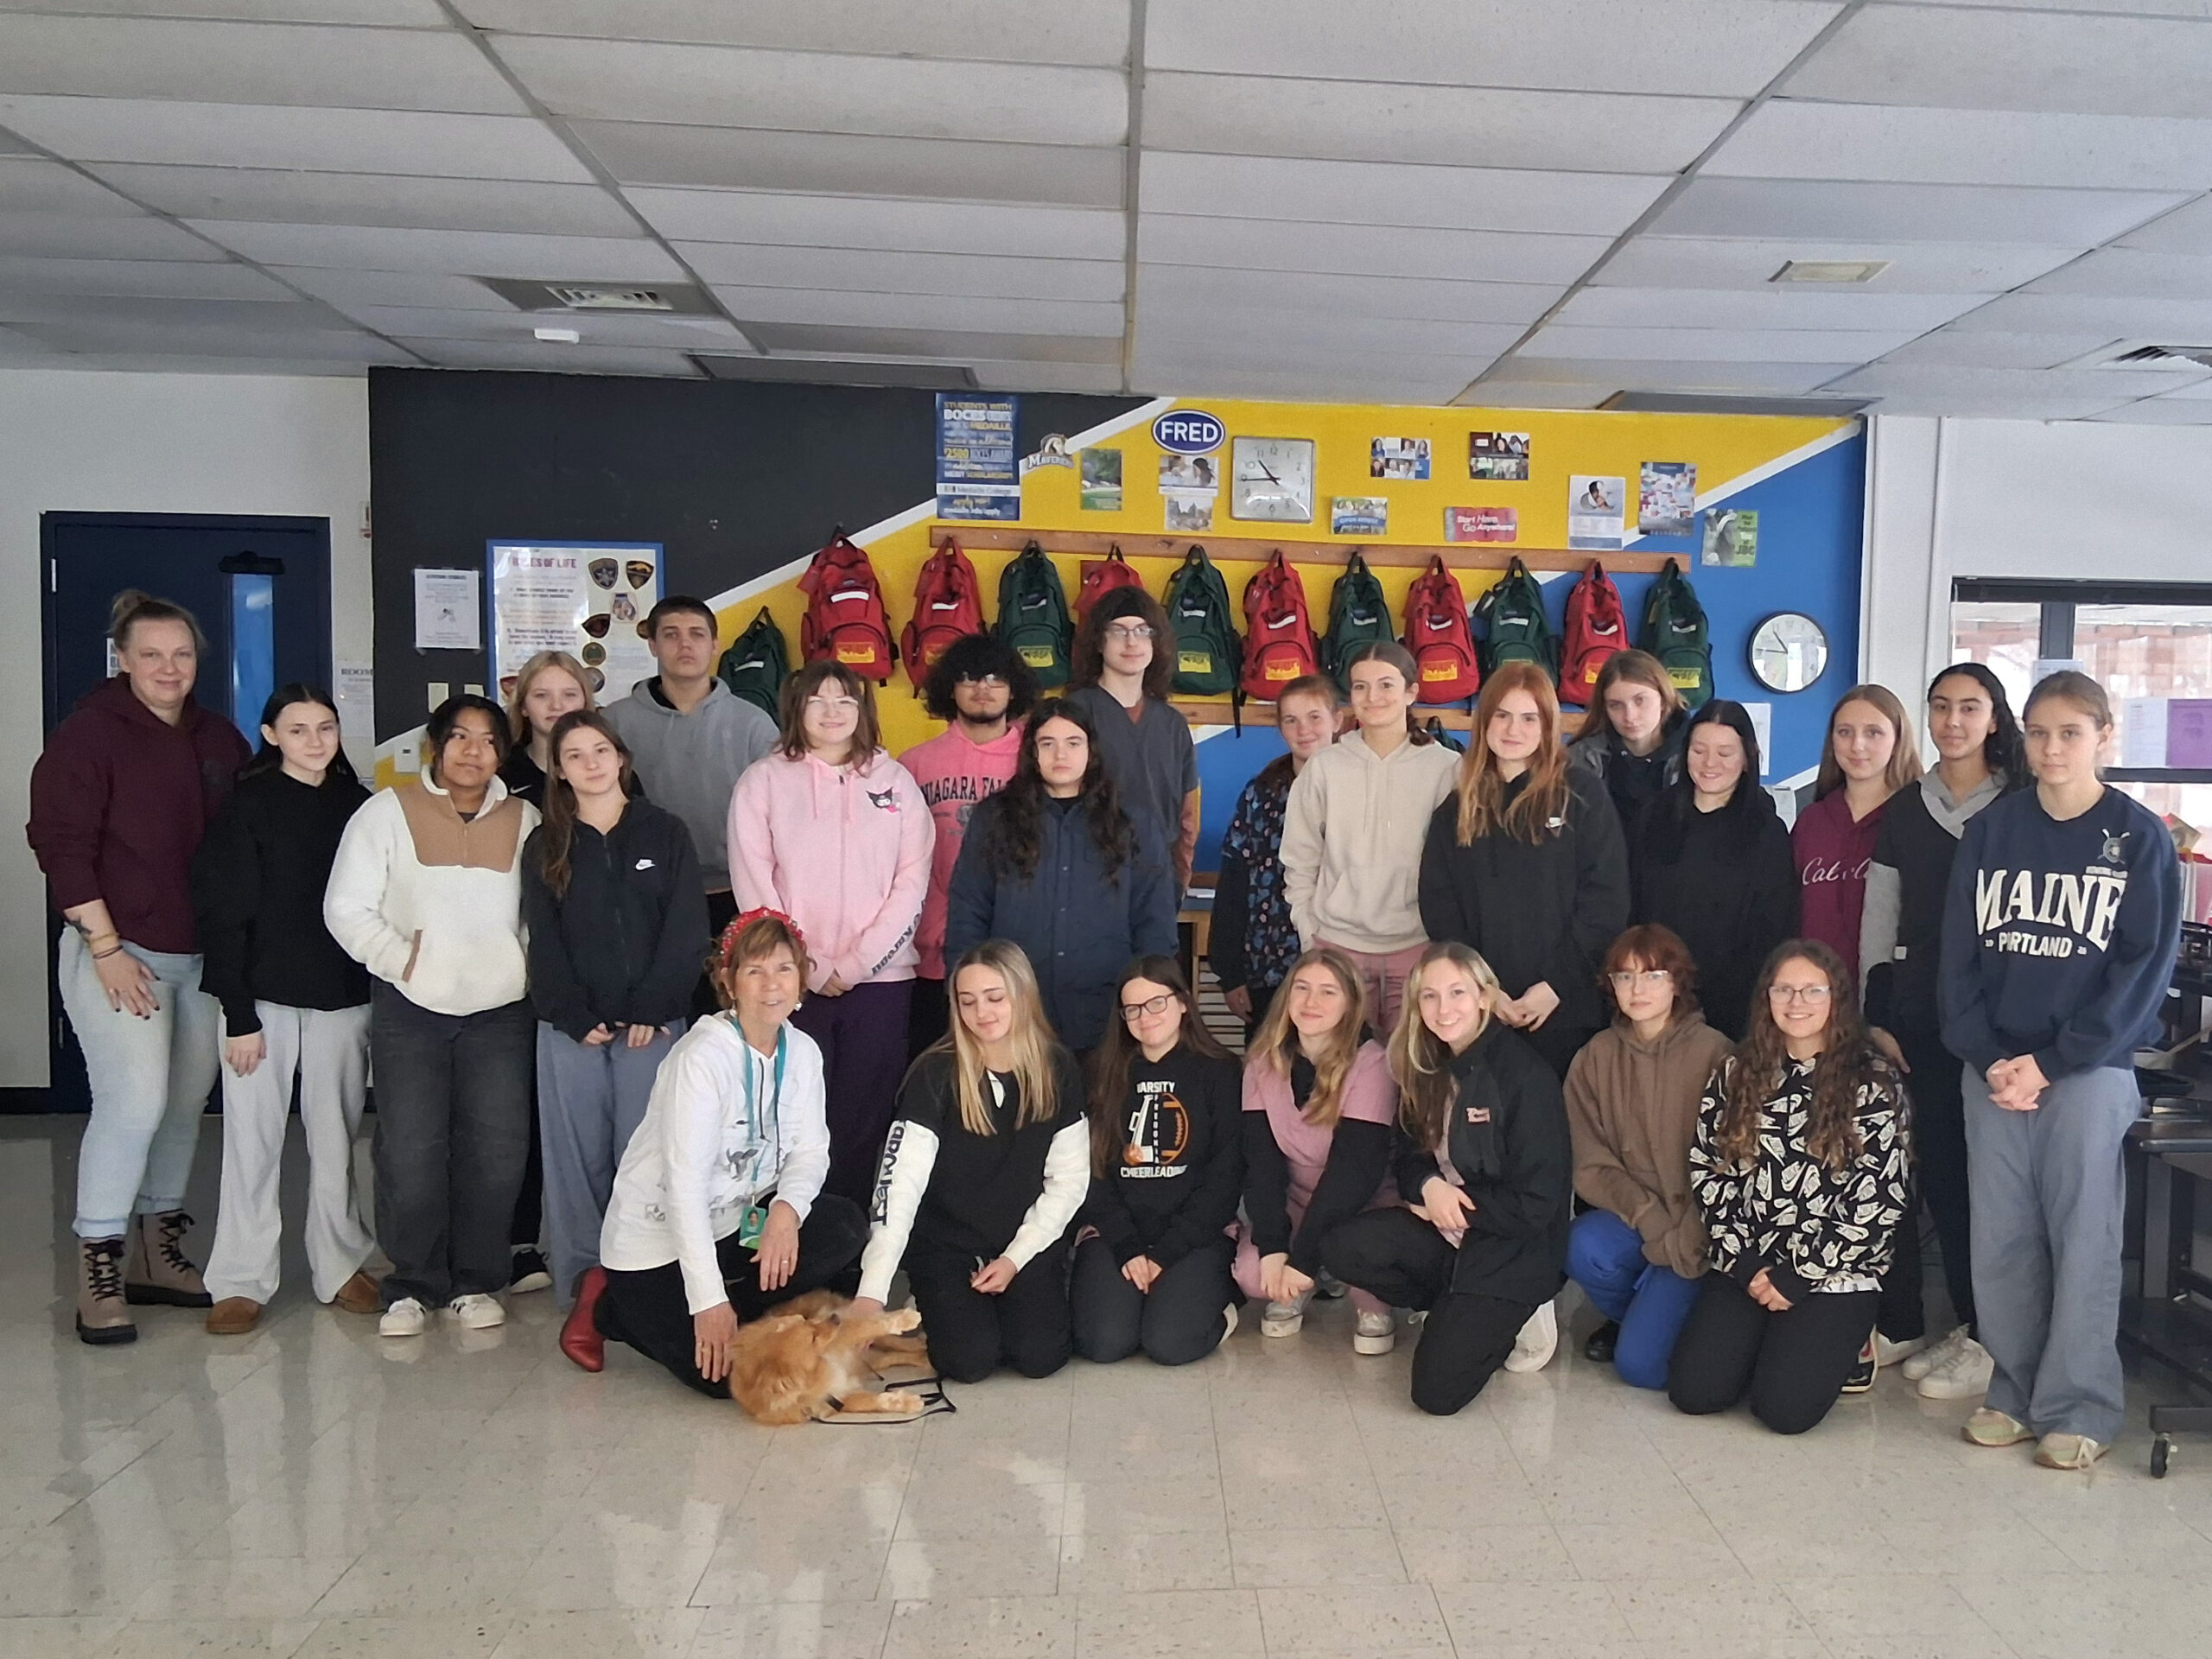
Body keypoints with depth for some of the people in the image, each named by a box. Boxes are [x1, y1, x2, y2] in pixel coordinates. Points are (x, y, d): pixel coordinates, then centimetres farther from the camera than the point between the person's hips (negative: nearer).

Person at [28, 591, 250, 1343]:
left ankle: (157, 1254, 23)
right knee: (135, 1101, -13)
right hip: (118, 951, -5)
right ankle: (98, 1274, 0)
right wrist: (106, 947, -15)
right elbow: (61, 844, -10)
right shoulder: (88, 734, -5)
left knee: (185, 1105, 9)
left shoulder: (220, 740, 11)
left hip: (204, 955, 6)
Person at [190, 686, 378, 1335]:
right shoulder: (247, 807, -3)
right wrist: (239, 1015, -11)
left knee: (335, 1137, 9)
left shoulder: (358, 806, 6)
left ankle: (340, 1267, 20)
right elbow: (223, 915, -6)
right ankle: (242, 1280, 13)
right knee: (252, 1138, 2)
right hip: (264, 996, -2)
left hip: (343, 997, 3)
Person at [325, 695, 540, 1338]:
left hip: (501, 1009, 2)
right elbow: (346, 908, 1)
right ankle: (412, 1284, 14)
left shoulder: (524, 820, 10)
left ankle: (475, 1281, 16)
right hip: (410, 1009, -1)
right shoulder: (387, 812, 4)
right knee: (411, 1151, -3)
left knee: (497, 1149, 0)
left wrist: (529, 965, -5)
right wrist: (400, 959, -8)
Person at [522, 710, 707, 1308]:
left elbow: (687, 929, 0)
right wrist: (578, 1019, -7)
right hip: (571, 1029, 2)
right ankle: (580, 1282, 12)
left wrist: (652, 1010, -9)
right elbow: (544, 941, 5)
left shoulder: (665, 832, 6)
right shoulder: (544, 846, 10)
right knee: (578, 1156, 4)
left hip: (652, 1025, -1)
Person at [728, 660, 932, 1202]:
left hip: (880, 976, 1)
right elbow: (755, 887, -1)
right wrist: (811, 969, -8)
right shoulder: (764, 781, 5)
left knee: (864, 1117, 2)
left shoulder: (895, 781, 9)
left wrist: (855, 964, -7)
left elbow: (912, 882, 2)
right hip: (794, 980, -1)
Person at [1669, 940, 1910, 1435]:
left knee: (1784, 1407, -19)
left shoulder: (1874, 1082, -4)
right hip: (1744, 1266, 3)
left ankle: (1839, 1344, 12)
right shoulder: (1736, 1074, 7)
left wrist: (1798, 1277, -10)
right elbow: (1707, 1172, 5)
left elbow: (1879, 1200, -8)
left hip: (1835, 1273, -3)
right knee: (1693, 1391, -13)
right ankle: (1771, 1342, 16)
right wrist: (1744, 1264, -6)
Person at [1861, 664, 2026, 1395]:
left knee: (1975, 1172, -1)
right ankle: (1896, 1322, 12)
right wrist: (1876, 1019, 5)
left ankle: (1984, 1336, 11)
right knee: (1926, 1166, 2)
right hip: (1916, 1013, 3)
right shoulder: (1903, 810, 10)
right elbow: (1878, 920, 10)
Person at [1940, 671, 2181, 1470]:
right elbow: (1959, 952, 5)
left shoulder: (2140, 838, 0)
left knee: (2082, 1237, 1)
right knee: (2000, 1236, 6)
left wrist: (2050, 1062, -11)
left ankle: (2079, 1408, 12)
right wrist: (1988, 1057, -7)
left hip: (2089, 1068, -2)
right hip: (1993, 1066, 3)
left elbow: (2143, 967, -5)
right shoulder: (1990, 829, 7)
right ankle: (2013, 1390, 18)